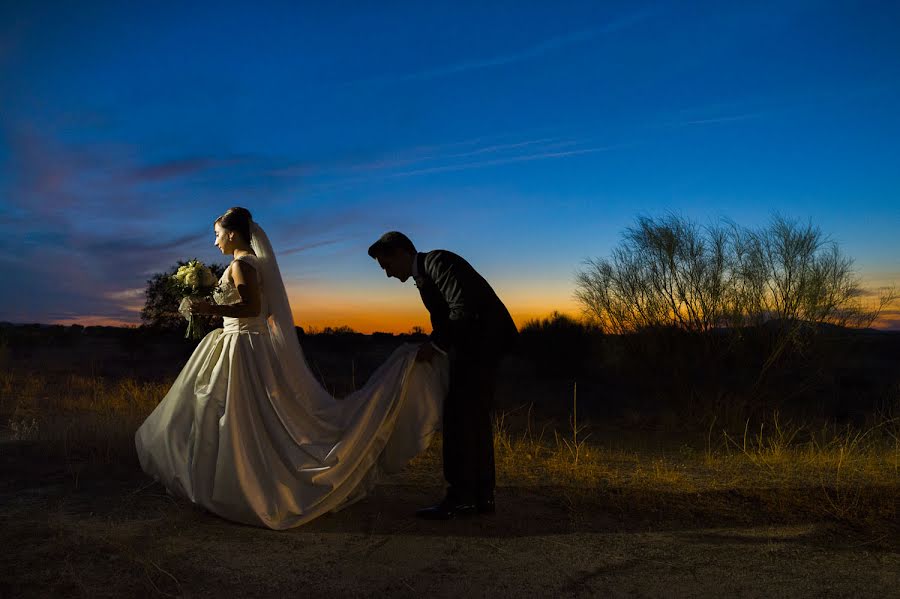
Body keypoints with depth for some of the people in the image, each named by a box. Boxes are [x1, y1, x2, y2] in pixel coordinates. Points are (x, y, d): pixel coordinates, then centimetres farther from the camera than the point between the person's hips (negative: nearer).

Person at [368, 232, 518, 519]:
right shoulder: (423, 276, 18)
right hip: (475, 344, 10)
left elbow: (463, 308, -22)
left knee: (458, 415, -9)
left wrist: (435, 345, -16)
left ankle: (460, 496, -4)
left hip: (483, 339, -10)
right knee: (474, 417, 10)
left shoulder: (437, 261, -11)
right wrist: (433, 348, 13)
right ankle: (482, 495, 16)